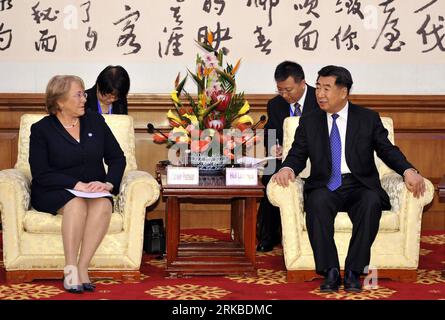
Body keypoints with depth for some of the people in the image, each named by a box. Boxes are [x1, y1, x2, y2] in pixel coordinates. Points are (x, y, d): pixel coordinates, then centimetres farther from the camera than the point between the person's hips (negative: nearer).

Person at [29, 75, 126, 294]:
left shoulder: (95, 121, 10)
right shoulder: (41, 130, 0)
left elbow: (117, 158, 8)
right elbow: (41, 174, -9)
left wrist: (109, 183, -12)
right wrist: (76, 185, -22)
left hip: (95, 191, 3)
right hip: (55, 193, -3)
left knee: (103, 205, -32)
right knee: (76, 204, -36)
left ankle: (82, 268, -30)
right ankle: (70, 269, -31)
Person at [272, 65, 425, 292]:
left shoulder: (368, 119, 10)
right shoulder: (308, 123, 14)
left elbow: (387, 150, 6)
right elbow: (297, 155, 9)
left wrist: (408, 170, -13)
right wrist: (288, 168, -15)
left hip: (360, 187, 0)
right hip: (325, 187, 1)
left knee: (372, 202, -35)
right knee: (318, 201, -35)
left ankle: (353, 271, -28)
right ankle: (330, 272, -30)